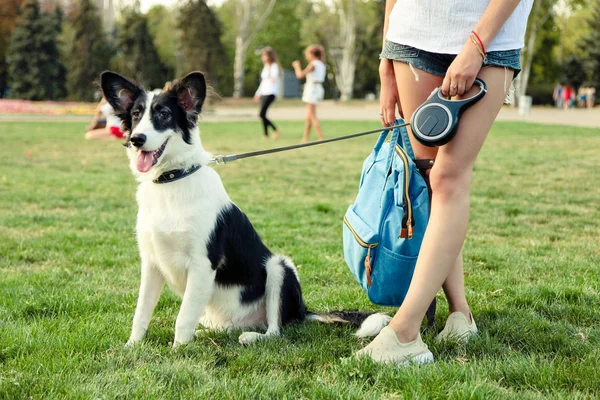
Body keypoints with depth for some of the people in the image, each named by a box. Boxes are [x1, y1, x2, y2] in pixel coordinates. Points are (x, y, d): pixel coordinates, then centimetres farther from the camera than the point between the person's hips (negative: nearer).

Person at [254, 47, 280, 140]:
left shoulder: (274, 66, -6)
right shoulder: (265, 66, 20)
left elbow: (274, 76, -28)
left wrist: (273, 78, -52)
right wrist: (258, 93, 32)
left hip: (270, 93, -8)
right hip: (263, 93, 8)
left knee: (261, 114, -17)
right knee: (263, 115, 4)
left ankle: (275, 129, -5)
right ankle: (266, 134, 9)